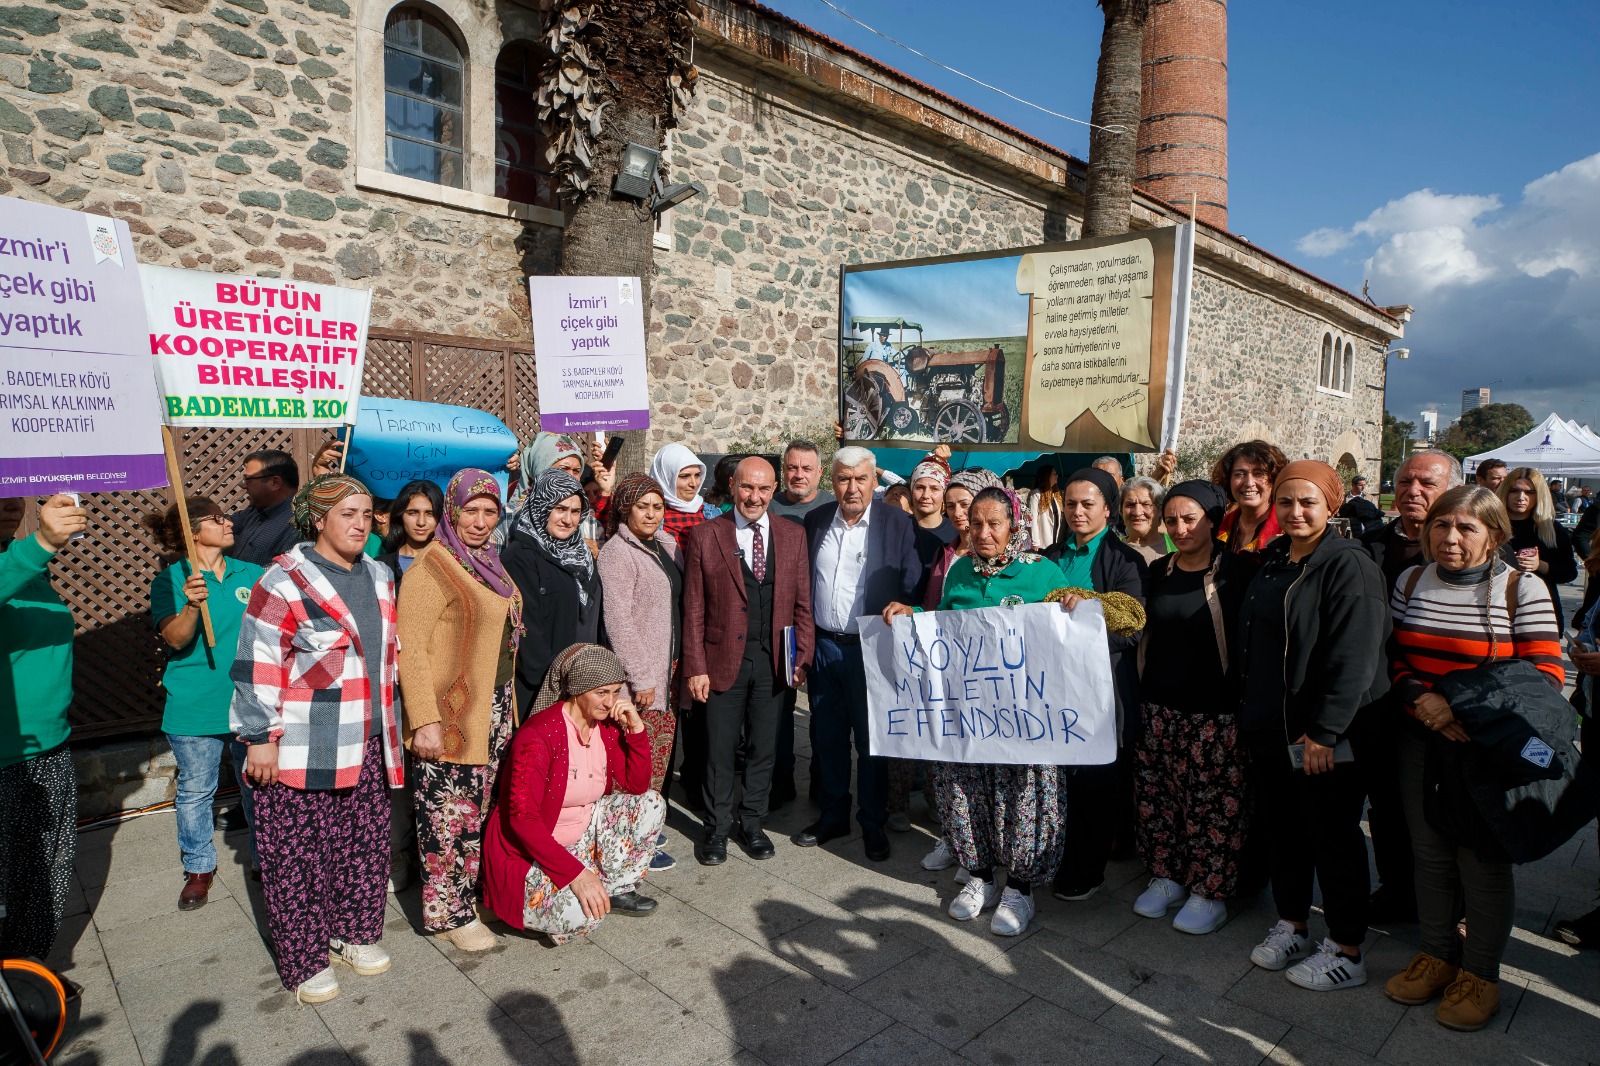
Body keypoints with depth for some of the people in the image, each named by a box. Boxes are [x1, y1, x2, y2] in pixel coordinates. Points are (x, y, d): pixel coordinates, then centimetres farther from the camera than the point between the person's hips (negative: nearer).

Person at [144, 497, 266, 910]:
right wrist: (191, 604, -34)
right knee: (195, 791, 10)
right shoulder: (170, 580, -5)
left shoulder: (252, 574, 4)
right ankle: (199, 868, 29)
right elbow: (176, 638, -17)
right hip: (195, 708, -2)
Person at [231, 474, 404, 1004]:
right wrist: (260, 738, -12)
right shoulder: (285, 581, -11)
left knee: (365, 844, 14)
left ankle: (353, 934, 32)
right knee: (299, 853, 5)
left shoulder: (378, 575, 10)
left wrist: (390, 728, 20)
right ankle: (304, 959, 21)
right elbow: (257, 665, -12)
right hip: (301, 749, -6)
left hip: (366, 743, 6)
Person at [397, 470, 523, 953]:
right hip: (450, 717, -7)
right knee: (450, 816, 3)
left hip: (494, 710, 8)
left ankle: (472, 892, 31)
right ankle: (448, 913, 19)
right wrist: (424, 721, -21)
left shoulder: (489, 561, 10)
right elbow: (409, 648, -18)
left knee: (480, 809, 15)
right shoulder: (433, 565, -14)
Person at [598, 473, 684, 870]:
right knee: (641, 757, -1)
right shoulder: (617, 552, -12)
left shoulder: (666, 545, 10)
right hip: (639, 673, -7)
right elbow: (618, 620, -16)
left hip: (669, 667, 8)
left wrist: (678, 665, 12)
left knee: (662, 751, 13)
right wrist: (641, 676, -15)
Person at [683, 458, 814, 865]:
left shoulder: (792, 536, 4)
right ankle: (717, 829, 27)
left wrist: (802, 657, -1)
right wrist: (695, 667, -7)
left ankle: (752, 825, 31)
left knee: (763, 749, 13)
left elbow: (802, 603, 6)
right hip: (724, 660, -2)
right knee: (720, 751, 9)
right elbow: (694, 609, -3)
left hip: (774, 662, 2)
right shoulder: (705, 536, -4)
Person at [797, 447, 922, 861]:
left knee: (872, 738, 8)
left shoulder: (899, 524, -6)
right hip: (824, 646, 4)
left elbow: (913, 587, -6)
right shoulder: (815, 521, 5)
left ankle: (873, 824, 26)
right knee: (826, 737, 14)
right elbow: (802, 582, 9)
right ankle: (832, 815, 32)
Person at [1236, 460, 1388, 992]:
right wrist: (1252, 717, 14)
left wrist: (1324, 732, -22)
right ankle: (1291, 924, 34)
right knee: (1282, 829, 17)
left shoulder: (1349, 565, -14)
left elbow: (1354, 658, -20)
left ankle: (1346, 952, 22)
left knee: (1333, 838, 6)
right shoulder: (1271, 561, 9)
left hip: (1324, 734, -7)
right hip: (1271, 728, 7)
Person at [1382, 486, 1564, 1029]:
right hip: (1420, 742, 4)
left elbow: (1545, 676, -11)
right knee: (1430, 852, 14)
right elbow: (1393, 658, 6)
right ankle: (1437, 954, 31)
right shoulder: (1411, 581, 4)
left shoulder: (1523, 590, -8)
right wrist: (1420, 700, -13)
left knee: (1483, 861, 7)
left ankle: (1480, 973, 25)